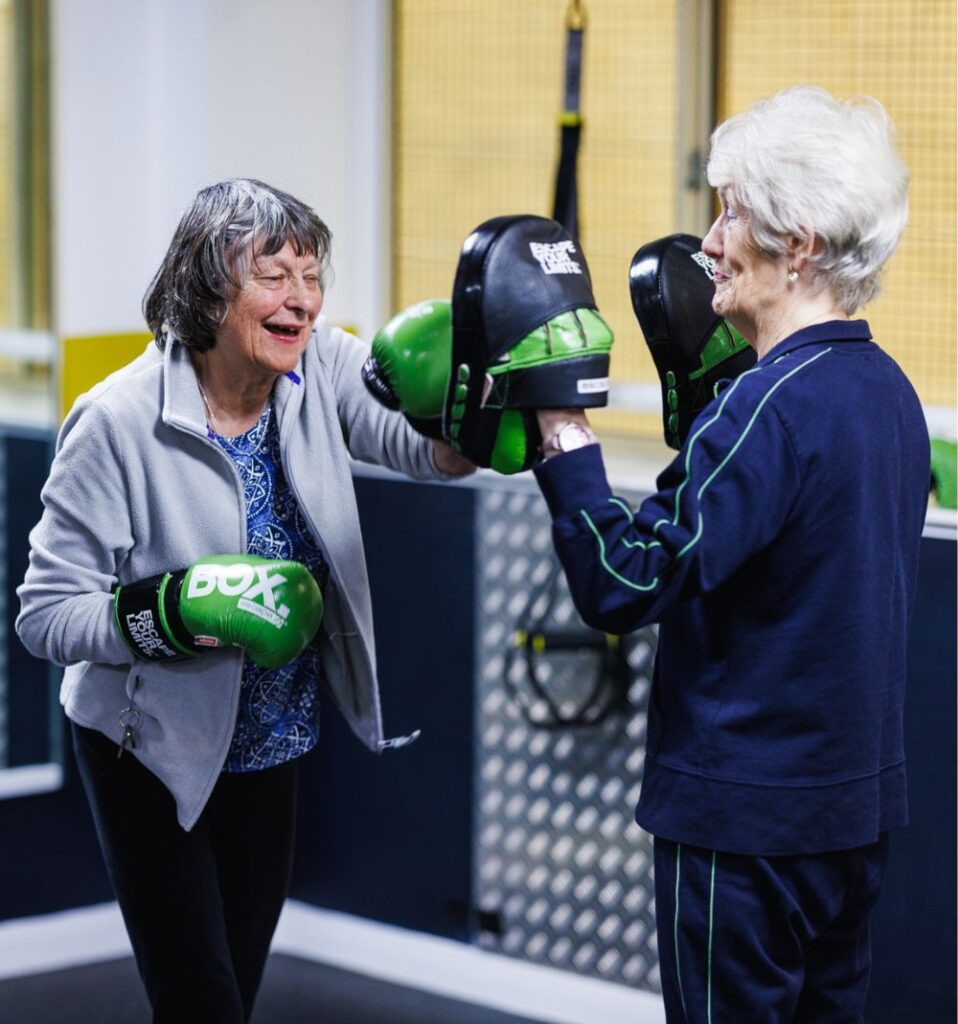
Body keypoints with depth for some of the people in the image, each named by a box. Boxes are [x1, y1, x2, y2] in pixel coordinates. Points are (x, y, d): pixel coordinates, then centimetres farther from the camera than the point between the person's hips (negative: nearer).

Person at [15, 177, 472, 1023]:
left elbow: (430, 445, -23)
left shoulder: (320, 368, -9)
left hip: (270, 756, 5)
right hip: (155, 758, -5)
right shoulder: (120, 423, -22)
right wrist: (171, 609, -35)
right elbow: (47, 614, -20)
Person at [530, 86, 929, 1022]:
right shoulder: (887, 391, 7)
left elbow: (620, 585, -25)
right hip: (858, 802, 9)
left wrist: (561, 429, -19)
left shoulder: (769, 406, -22)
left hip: (749, 816, -9)